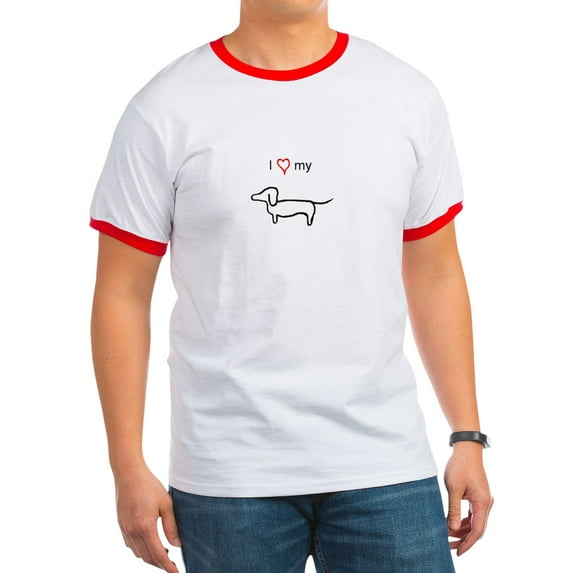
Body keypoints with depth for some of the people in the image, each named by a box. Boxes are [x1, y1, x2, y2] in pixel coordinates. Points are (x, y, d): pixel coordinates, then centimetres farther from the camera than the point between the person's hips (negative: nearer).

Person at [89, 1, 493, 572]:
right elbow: (122, 295, -1)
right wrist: (128, 468, -4)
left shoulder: (410, 97, 6)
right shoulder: (165, 111, -3)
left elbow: (436, 278, 10)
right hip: (229, 475, -1)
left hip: (385, 464, 2)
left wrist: (467, 436, 7)